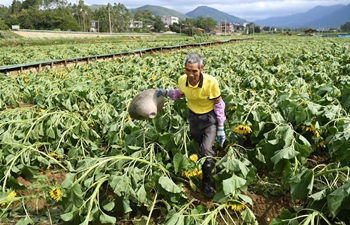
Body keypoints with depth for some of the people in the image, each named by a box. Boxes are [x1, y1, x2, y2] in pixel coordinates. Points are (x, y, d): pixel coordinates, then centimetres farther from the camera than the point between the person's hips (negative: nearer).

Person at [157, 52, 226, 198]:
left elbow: (218, 104, -15)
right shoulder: (182, 80, -18)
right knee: (197, 149, 19)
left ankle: (206, 183, 4)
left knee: (206, 151, -15)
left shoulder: (211, 82, -31)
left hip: (210, 118, -4)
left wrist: (220, 127, -13)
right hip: (193, 117, 4)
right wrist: (167, 92, -9)